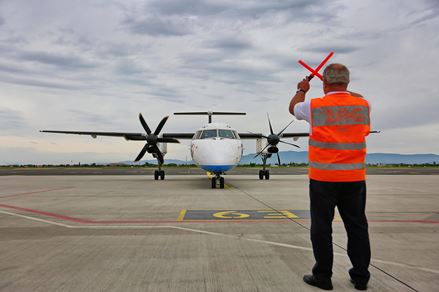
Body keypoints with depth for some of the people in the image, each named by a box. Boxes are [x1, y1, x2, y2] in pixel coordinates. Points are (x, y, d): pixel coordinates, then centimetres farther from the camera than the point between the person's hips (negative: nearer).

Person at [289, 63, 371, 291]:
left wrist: (301, 90, 34)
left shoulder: (315, 106, -7)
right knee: (357, 226, 13)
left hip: (323, 178, -3)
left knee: (322, 227, 6)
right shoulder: (362, 104, 1)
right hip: (354, 177, 4)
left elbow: (293, 108, 14)